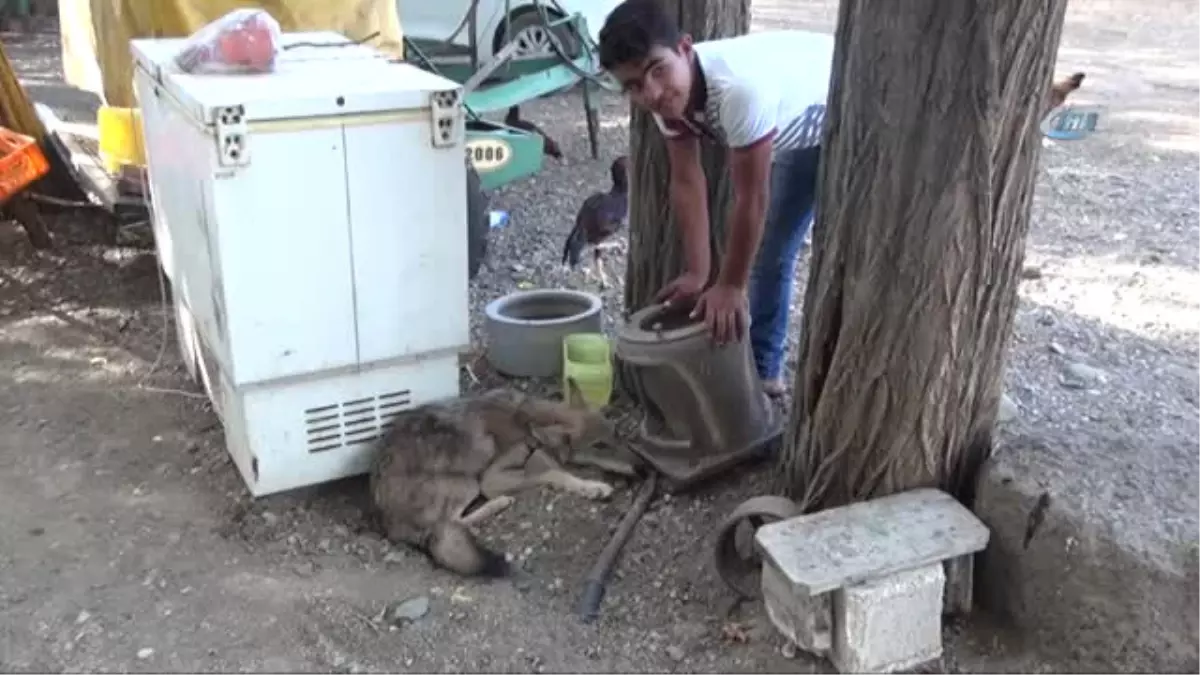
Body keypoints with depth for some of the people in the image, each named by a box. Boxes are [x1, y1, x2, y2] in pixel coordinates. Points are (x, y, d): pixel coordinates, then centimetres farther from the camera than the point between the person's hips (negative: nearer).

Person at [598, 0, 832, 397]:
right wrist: (696, 273, -18)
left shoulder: (739, 89, -44)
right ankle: (762, 370, 28)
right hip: (799, 131, 7)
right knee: (768, 251, 13)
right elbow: (687, 183, -15)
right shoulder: (668, 93, -21)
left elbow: (751, 198, -34)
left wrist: (730, 287, -24)